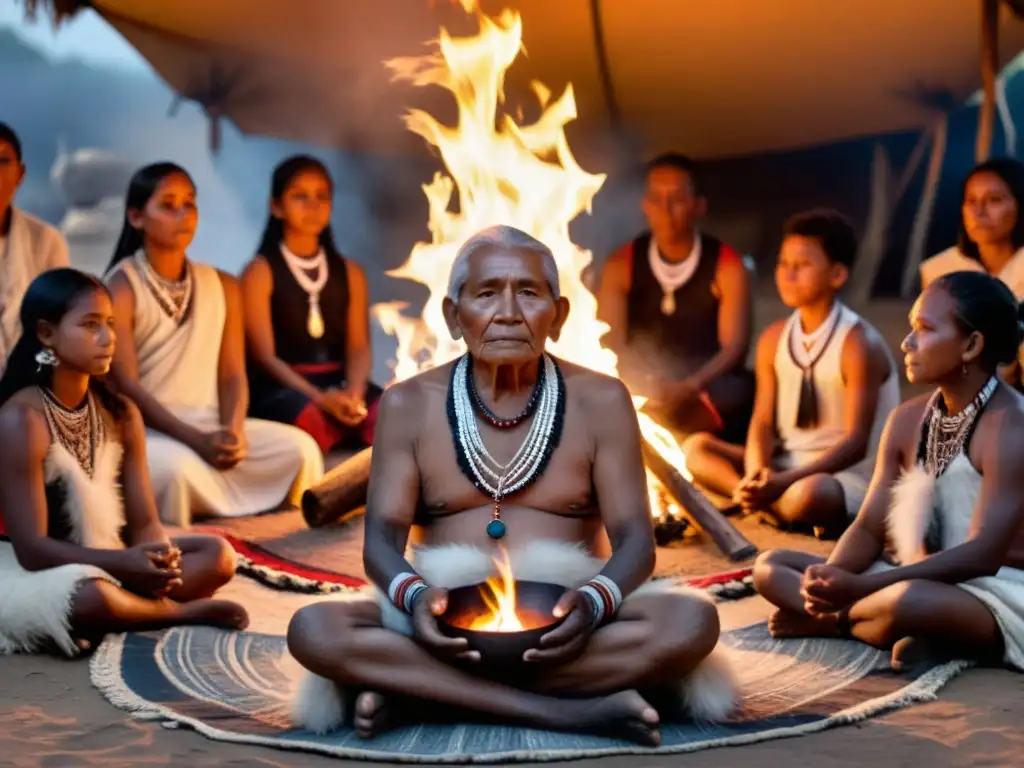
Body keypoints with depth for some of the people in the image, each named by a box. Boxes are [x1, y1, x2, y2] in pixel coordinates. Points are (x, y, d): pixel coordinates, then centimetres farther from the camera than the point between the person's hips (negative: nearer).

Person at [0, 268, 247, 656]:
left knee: (217, 554, -8)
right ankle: (181, 611, -10)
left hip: (108, 560, 7)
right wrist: (125, 563, -33)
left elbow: (144, 522, 1)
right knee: (90, 597, -38)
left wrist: (157, 556, -24)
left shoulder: (121, 413, 2)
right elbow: (32, 548, -22)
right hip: (32, 569, -7)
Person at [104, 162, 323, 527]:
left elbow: (232, 375, 8)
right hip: (142, 428, -5)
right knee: (176, 465, -38)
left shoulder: (223, 286, 12)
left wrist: (233, 430, -15)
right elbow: (126, 385, -13)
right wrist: (197, 440, -23)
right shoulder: (121, 286, -5)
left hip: (210, 424, 5)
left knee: (298, 448, -18)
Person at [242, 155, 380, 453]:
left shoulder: (350, 273, 18)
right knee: (313, 420, -40)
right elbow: (265, 355, -5)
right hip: (279, 387, -4)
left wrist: (354, 391, -16)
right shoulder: (261, 271, 4)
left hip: (340, 384, 4)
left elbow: (359, 347, 8)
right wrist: (318, 397, -21)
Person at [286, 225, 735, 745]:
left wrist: (594, 601, -26)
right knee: (312, 629, -28)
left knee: (691, 620, -30)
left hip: (563, 621, 0)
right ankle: (571, 711, -31)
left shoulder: (600, 401, 3)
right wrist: (414, 596, -28)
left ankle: (414, 692, -26)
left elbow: (635, 541, -3)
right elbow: (382, 539, -3)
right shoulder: (408, 405, 4)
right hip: (445, 621, 0)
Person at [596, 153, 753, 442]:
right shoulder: (621, 265, 6)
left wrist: (691, 387, -29)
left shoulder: (727, 266, 0)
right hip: (641, 390, 0)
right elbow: (609, 343, -1)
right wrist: (637, 387, -24)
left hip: (707, 389, 0)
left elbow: (734, 346, -8)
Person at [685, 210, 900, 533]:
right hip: (787, 466, 7)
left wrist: (785, 480, -32)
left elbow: (856, 443, -19)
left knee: (807, 494, -40)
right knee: (696, 448, -9)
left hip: (850, 475, -7)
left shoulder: (858, 344, -15)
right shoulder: (773, 339, 4)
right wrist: (757, 475, -22)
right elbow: (763, 422, 2)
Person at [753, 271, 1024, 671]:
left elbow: (982, 556, -25)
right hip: (924, 582, 8)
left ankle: (829, 622, -7)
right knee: (771, 567, 2)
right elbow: (869, 528, 4)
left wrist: (860, 586, -32)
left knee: (906, 601, -40)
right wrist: (832, 581, -20)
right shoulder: (908, 419, 6)